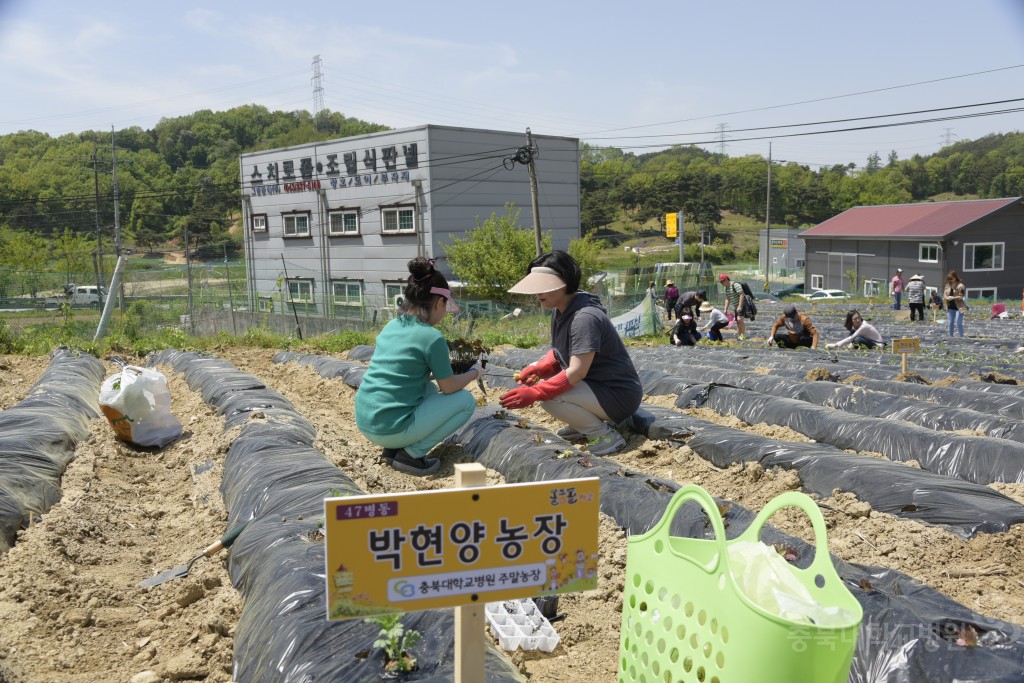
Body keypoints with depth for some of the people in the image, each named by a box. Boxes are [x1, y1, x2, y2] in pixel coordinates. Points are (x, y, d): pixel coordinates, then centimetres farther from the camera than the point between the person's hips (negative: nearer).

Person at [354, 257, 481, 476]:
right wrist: (473, 373, 17)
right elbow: (449, 387, -2)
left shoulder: (391, 326, 9)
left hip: (364, 423, 8)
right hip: (392, 428, -8)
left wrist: (439, 368, 27)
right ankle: (411, 454, -2)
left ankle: (393, 449, 15)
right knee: (466, 401, 6)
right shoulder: (432, 337, -13)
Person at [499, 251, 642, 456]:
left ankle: (606, 436, -10)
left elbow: (577, 371, -30)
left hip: (619, 396, -10)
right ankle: (582, 425, 16)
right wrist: (537, 368, -8)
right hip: (594, 384, 10)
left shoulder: (585, 317, -25)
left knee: (549, 397, -29)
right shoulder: (559, 310, 4)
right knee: (532, 376, 10)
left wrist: (533, 393, -34)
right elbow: (559, 353, 12)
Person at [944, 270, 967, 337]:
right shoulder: (948, 285, 8)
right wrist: (946, 298, -14)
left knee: (959, 323, -7)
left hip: (959, 307, -6)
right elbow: (944, 294, 8)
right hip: (951, 307, 6)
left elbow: (961, 296, -13)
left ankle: (962, 337, 1)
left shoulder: (960, 286, -11)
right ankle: (950, 336, 21)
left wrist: (953, 298, -25)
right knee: (951, 323, 11)